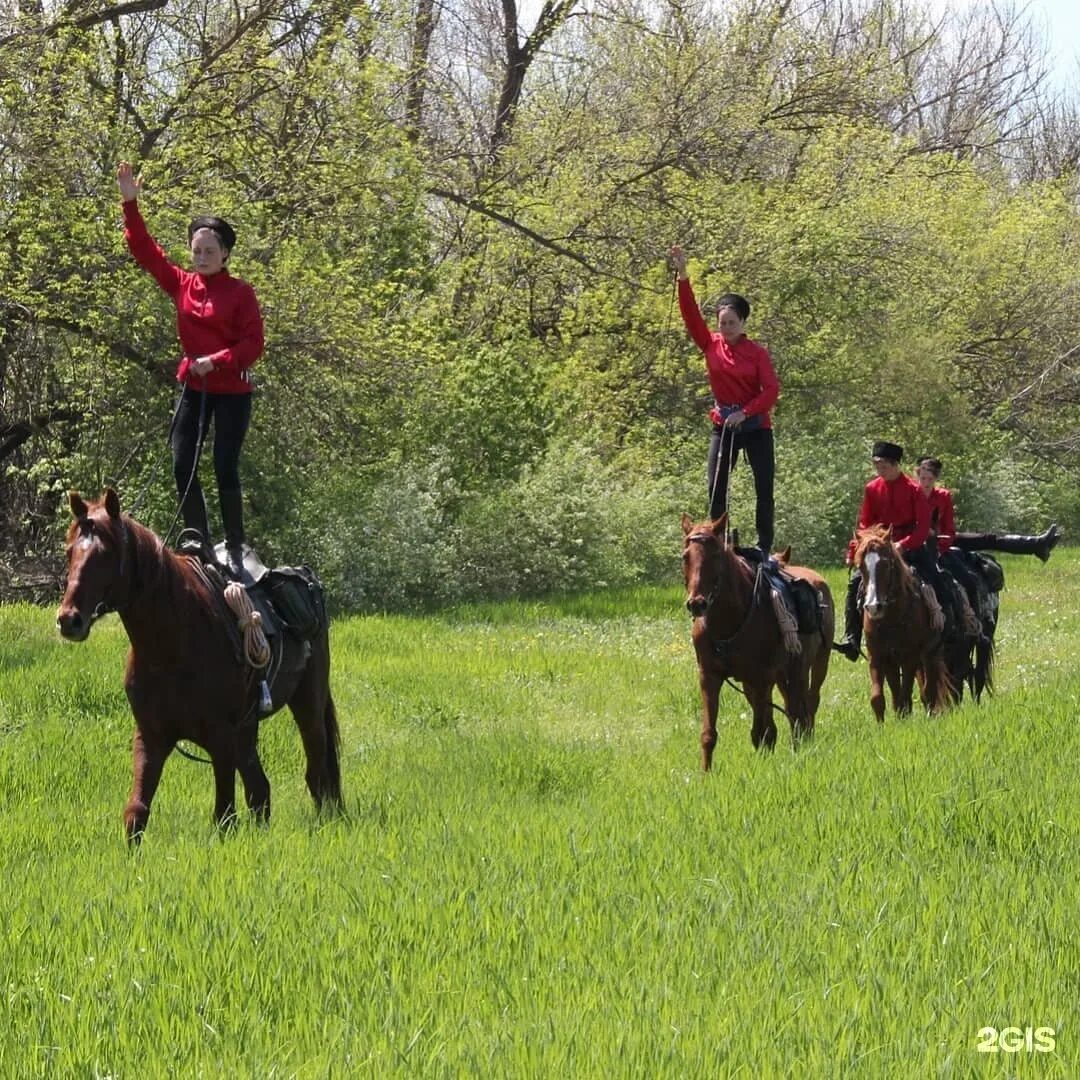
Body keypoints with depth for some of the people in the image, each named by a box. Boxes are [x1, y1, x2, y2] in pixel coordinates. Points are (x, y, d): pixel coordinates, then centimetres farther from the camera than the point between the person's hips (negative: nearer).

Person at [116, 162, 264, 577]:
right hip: (194, 387, 5)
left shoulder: (240, 293, -8)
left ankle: (235, 551, 5)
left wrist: (216, 361, -22)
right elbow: (145, 250, 2)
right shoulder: (182, 285, 4)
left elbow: (253, 344, -11)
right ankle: (202, 546, 10)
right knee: (183, 466, 1)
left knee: (224, 468, -4)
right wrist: (130, 204, -5)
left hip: (232, 390, -5)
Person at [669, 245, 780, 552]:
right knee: (716, 488, -3)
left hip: (755, 426, -2)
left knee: (764, 489, 0)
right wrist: (683, 276, -19)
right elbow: (691, 314, -8)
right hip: (723, 426, 2)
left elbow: (771, 390, -13)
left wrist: (745, 412, -26)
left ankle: (765, 548, 8)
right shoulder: (711, 345, 1)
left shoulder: (757, 353, -5)